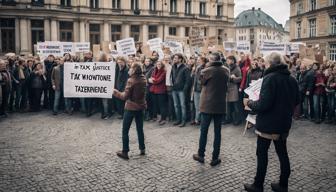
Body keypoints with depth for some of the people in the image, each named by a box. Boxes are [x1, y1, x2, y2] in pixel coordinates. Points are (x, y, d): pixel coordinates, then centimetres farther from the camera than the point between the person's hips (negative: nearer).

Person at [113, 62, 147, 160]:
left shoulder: (131, 80, -19)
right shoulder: (143, 79, 1)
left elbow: (125, 96, -19)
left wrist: (116, 92, -3)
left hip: (131, 108, -6)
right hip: (141, 107, 7)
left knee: (125, 131, 6)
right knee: (140, 129, 18)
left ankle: (125, 152, 11)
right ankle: (142, 149, 25)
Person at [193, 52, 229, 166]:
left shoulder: (207, 71, -13)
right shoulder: (226, 71, 1)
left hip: (207, 105, -3)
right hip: (220, 105, 3)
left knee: (204, 131, 9)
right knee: (217, 132, 8)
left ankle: (201, 155, 19)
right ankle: (215, 158, 13)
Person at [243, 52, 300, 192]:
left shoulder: (270, 78, -19)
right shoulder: (292, 79, 5)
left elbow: (263, 104, -25)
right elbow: (296, 101, 15)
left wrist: (249, 103, -9)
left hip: (267, 124, -7)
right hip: (284, 124, 7)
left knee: (262, 154, 6)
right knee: (282, 153, 16)